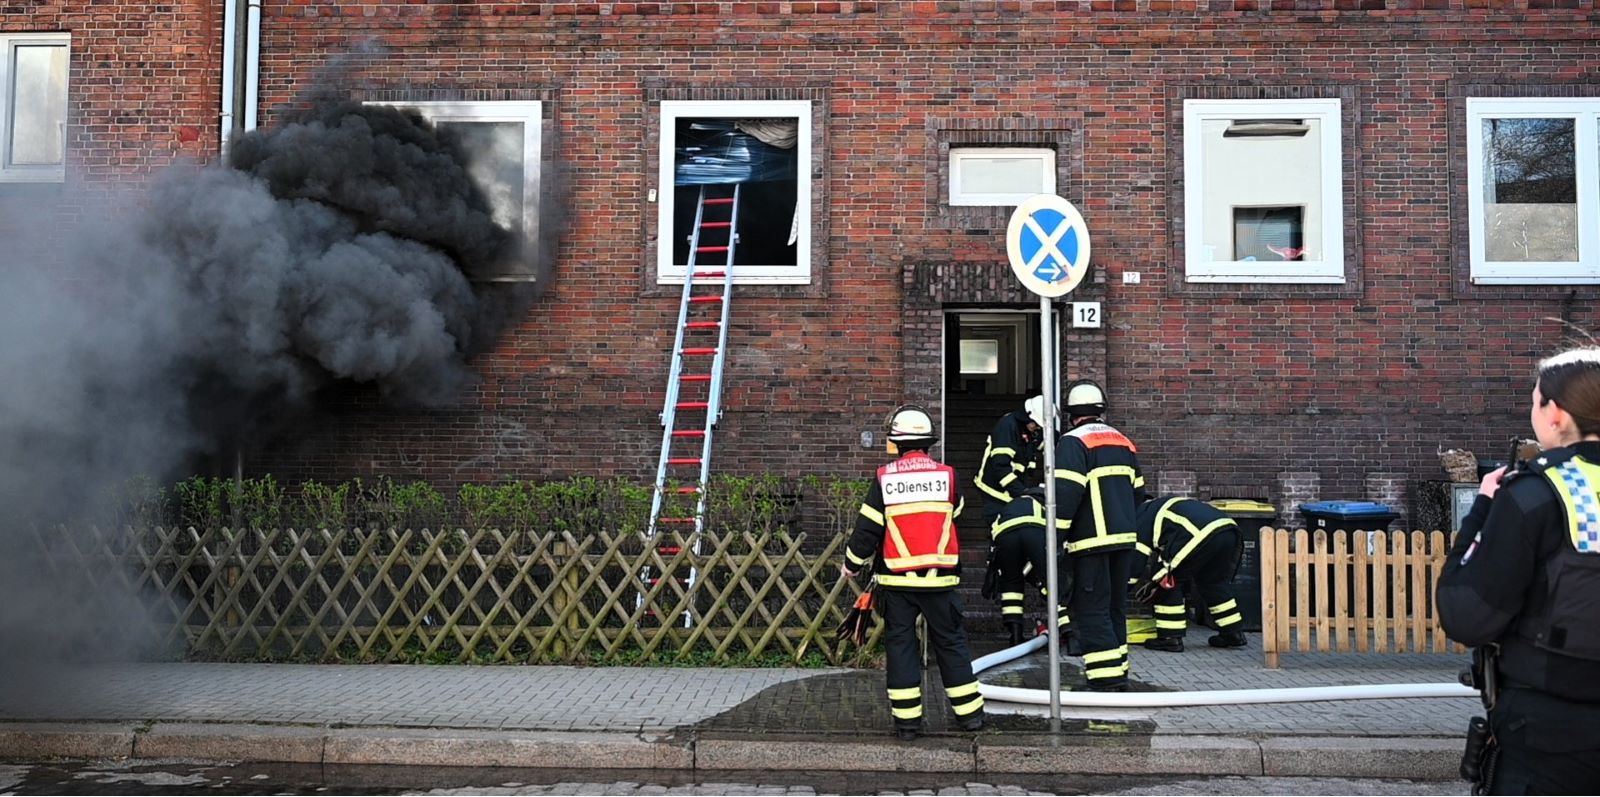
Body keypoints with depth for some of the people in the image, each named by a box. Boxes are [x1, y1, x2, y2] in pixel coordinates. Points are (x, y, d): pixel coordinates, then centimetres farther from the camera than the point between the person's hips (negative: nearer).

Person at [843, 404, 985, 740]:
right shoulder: (947, 475, -3)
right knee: (950, 641, 12)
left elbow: (868, 529, -4)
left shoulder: (884, 478, -6)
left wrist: (852, 565, 12)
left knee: (900, 643, 7)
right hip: (940, 577, 1)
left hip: (897, 578, -1)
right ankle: (969, 712, 17)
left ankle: (907, 719, 8)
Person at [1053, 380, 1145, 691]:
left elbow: (1066, 494, -18)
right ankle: (1118, 673, 23)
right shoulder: (1123, 442, 16)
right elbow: (1138, 491, 20)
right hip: (1125, 538, 8)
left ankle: (1107, 681, -9)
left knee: (1092, 612, -5)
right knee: (1115, 607, 16)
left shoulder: (1074, 442, -9)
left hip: (1092, 540, -8)